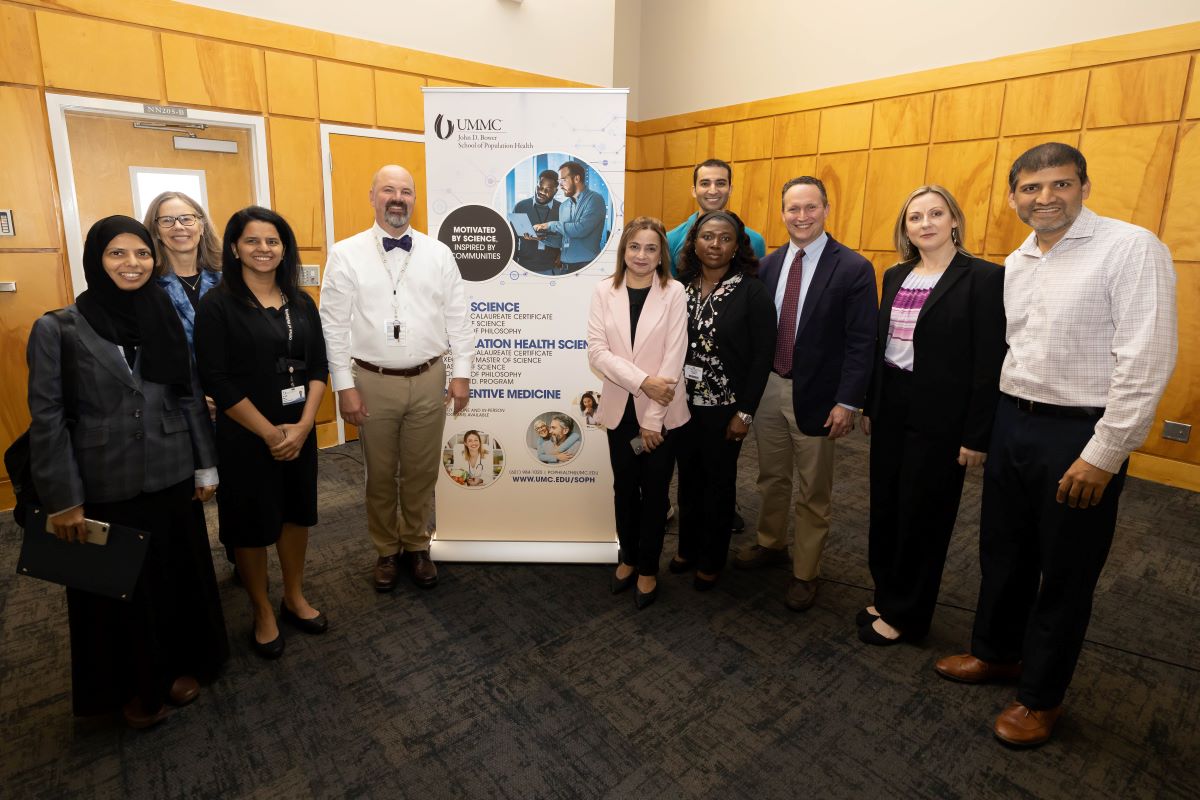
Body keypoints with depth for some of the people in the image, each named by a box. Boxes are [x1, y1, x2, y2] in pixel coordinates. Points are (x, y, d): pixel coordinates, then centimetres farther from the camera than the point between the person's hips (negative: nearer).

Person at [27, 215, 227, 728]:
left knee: (180, 573, 15)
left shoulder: (167, 320, 3)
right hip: (106, 485, -2)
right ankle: (135, 685, 35)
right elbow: (46, 418, -8)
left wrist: (206, 465, 5)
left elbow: (191, 398, 5)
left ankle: (183, 664, 37)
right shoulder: (57, 329, -7)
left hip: (171, 476, 3)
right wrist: (62, 498, -9)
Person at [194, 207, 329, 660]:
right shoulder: (218, 305, -8)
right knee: (252, 523, 8)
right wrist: (269, 433, -14)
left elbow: (318, 367, 3)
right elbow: (217, 380, -13)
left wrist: (302, 426, -9)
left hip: (299, 430, 5)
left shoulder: (301, 303, 6)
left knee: (297, 513, 14)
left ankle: (295, 598, 34)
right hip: (246, 435, -4)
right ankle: (262, 613, 28)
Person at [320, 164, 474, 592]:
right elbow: (334, 325, -2)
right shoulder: (346, 254, -1)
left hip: (428, 380, 1)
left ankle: (416, 546, 33)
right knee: (380, 474, 13)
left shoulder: (438, 253, 4)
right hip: (374, 382, -1)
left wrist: (461, 373, 0)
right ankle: (386, 551, 33)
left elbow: (458, 317, 4)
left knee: (422, 472, 12)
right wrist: (345, 386, -6)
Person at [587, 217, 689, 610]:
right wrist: (642, 380, -20)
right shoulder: (604, 291, -1)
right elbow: (596, 351, -8)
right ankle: (628, 557, 37)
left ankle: (648, 568, 29)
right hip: (620, 408, 2)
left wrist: (652, 419, -13)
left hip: (662, 411, -2)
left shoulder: (674, 292, -8)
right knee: (624, 488, 15)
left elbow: (674, 359, -11)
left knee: (654, 491, 10)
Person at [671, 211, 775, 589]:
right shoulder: (680, 286, 0)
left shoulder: (753, 292, -10)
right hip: (682, 403, 3)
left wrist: (745, 412, -12)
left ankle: (711, 559, 32)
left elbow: (762, 356, -10)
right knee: (688, 478, 17)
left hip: (725, 407, -3)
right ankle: (688, 547, 38)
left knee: (718, 483, 12)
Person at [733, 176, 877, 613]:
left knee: (812, 492, 10)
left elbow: (861, 343, -11)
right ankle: (771, 544, 43)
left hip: (815, 395, -4)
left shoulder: (853, 268, -10)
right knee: (771, 477, 21)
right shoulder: (768, 264, 4)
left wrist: (848, 401, -16)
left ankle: (805, 573, 27)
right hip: (767, 388, 5)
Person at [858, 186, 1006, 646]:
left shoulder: (984, 277, -11)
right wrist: (869, 406, 13)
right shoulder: (895, 276, 8)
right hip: (891, 408, 6)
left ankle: (906, 615, 25)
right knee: (886, 509, 14)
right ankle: (887, 596, 34)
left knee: (922, 516, 7)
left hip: (939, 418, -6)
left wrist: (977, 435, -14)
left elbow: (990, 364, -13)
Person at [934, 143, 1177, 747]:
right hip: (1011, 423, 6)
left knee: (1065, 572, 10)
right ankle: (997, 652, 41)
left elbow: (1147, 359, -17)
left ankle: (1041, 694, 30)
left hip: (1079, 434, -6)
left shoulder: (1131, 249, -12)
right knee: (1002, 551, 18)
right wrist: (1002, 419, 11)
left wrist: (1103, 454, -18)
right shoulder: (1016, 262, 9)